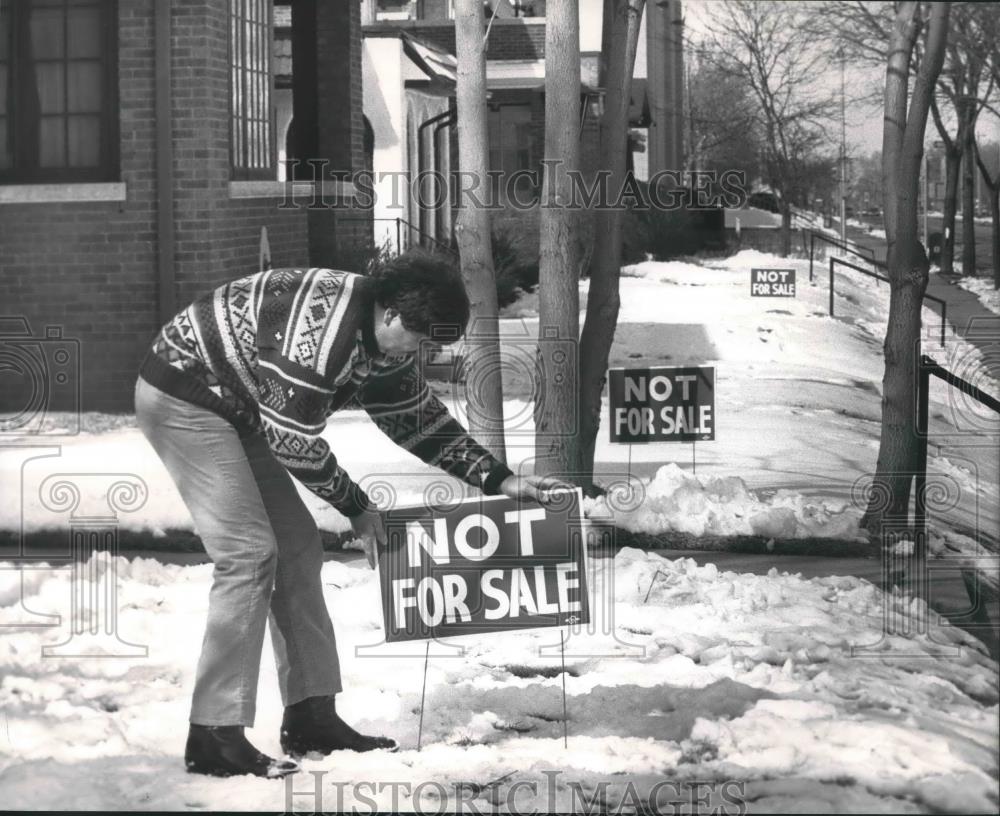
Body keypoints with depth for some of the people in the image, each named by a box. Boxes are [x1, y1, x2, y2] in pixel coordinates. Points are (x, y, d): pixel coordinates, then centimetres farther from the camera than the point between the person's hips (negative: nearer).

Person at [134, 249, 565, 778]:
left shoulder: (385, 342, 1)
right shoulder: (320, 324, -30)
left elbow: (420, 419, 13)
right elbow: (294, 439, -25)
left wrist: (498, 479, 5)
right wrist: (356, 506, -12)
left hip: (233, 411, 10)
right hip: (182, 394, -10)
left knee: (296, 547, 6)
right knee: (249, 553, -16)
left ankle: (311, 717, 11)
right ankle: (215, 738, -15)